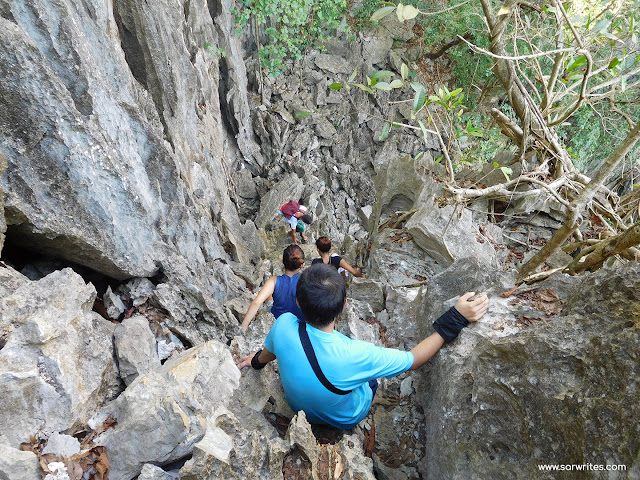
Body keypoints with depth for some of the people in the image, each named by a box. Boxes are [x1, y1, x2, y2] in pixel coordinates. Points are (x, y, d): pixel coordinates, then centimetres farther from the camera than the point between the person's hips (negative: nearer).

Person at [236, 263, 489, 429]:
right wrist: (456, 318, -29)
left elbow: (268, 352, -8)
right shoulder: (354, 356, -46)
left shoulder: (284, 325, -34)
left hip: (298, 406, 3)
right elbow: (413, 360, -29)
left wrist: (256, 361, 16)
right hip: (346, 419, -3)